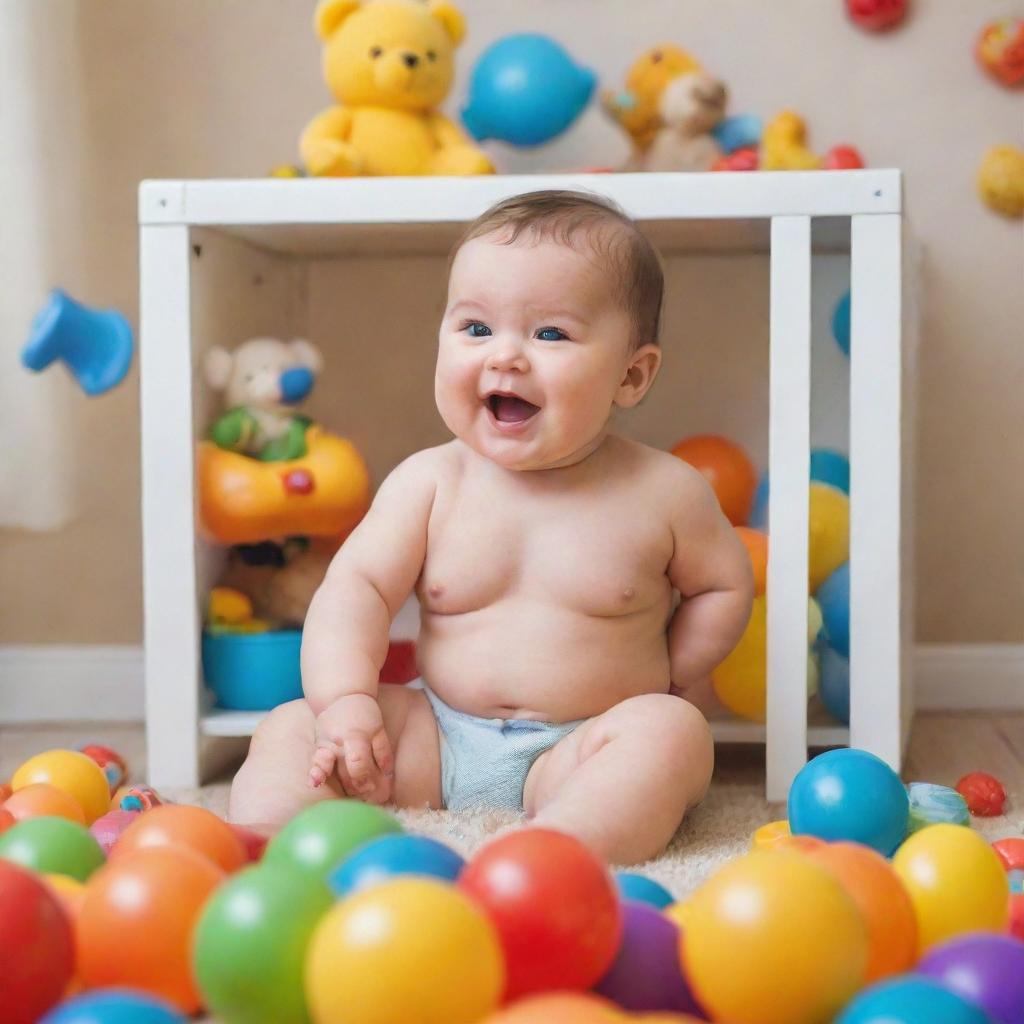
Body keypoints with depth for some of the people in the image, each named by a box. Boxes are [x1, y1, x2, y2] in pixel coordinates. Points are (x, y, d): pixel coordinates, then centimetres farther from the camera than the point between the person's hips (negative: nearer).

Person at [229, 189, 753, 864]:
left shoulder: (662, 491, -3)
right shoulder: (431, 481, 0)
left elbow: (724, 586, 12)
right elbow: (357, 586, -5)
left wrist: (660, 689, 2)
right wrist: (346, 702, -21)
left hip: (581, 750, -2)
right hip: (437, 743, 3)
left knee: (676, 734, -31)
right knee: (293, 728, -10)